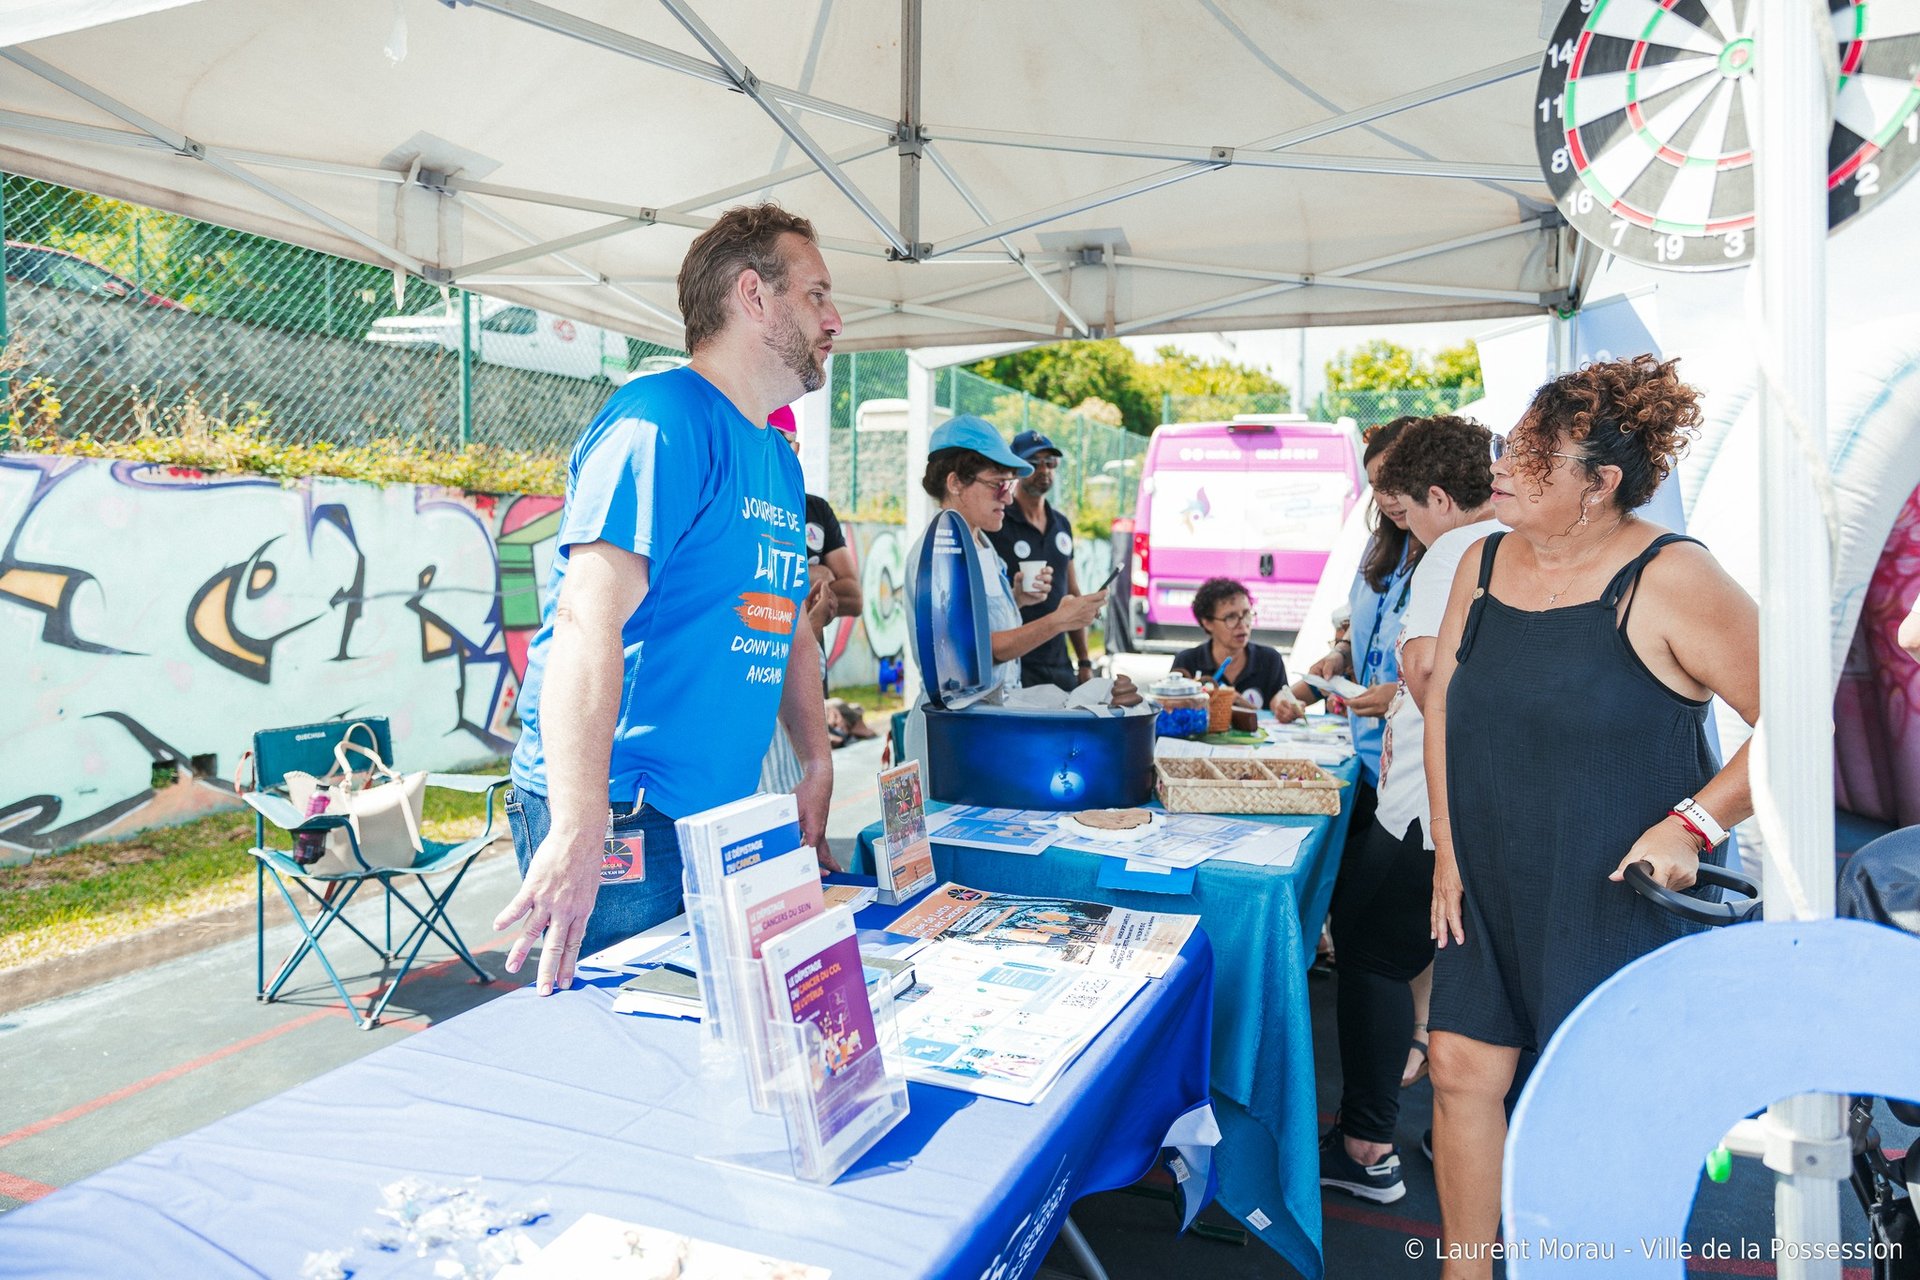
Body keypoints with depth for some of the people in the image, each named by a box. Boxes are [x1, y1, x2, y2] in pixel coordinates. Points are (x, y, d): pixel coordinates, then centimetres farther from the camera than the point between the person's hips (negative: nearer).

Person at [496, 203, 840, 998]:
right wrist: (579, 834, -33)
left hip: (719, 816, 9)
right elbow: (589, 619, -25)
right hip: (619, 815, -9)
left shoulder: (779, 461, 16)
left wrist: (817, 765, 17)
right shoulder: (664, 418, -14)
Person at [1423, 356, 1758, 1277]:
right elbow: (1442, 704, 9)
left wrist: (1691, 825, -21)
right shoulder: (1483, 564, 4)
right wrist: (1448, 850, 6)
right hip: (1490, 886, 6)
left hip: (1620, 893, -6)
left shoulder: (1670, 579, -14)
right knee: (1464, 1072, 10)